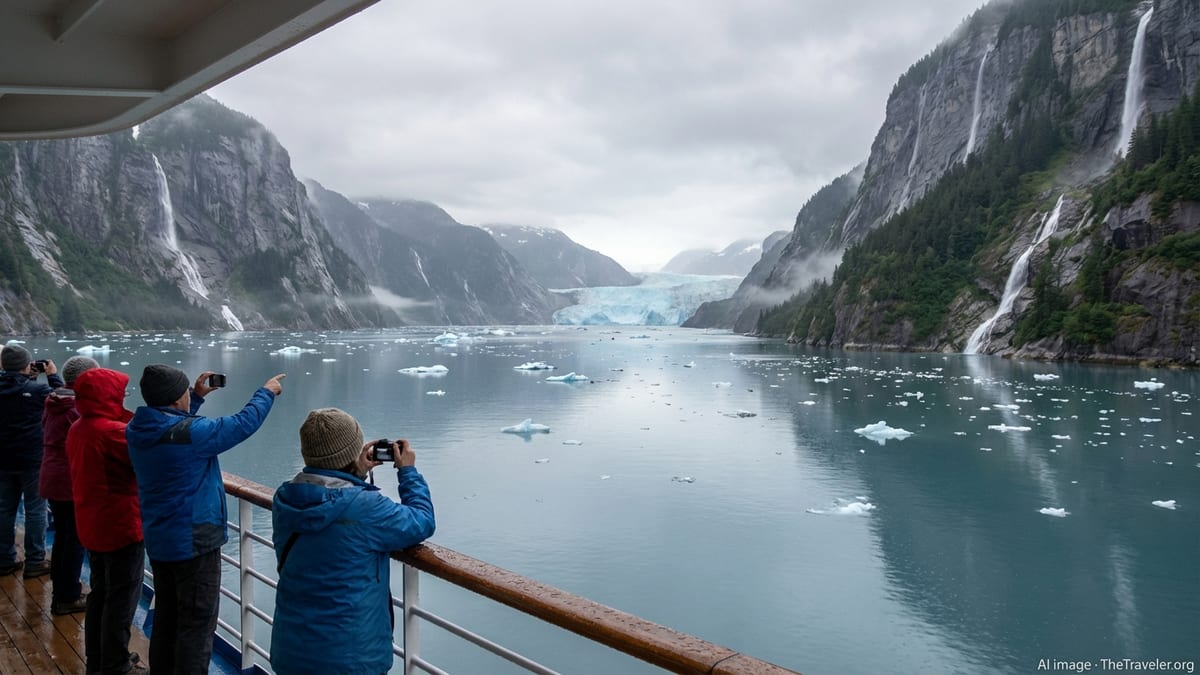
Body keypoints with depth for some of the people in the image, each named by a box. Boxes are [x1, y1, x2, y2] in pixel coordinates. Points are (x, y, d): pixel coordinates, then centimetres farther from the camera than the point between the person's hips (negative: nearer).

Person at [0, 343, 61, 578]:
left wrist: (29, 379, 12)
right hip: (33, 461, -5)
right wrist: (53, 375, 6)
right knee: (35, 510, 3)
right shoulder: (37, 389, -19)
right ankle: (35, 562, 5)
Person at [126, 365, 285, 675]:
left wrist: (198, 396, 22)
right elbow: (243, 424, -14)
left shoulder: (138, 431, -2)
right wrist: (266, 393, 1)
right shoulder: (190, 432, -25)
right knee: (197, 626, 2)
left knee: (166, 620, 22)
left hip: (158, 542, 9)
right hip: (194, 543, -9)